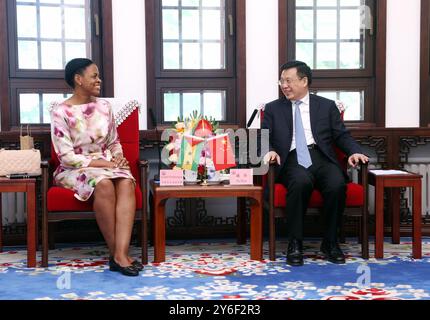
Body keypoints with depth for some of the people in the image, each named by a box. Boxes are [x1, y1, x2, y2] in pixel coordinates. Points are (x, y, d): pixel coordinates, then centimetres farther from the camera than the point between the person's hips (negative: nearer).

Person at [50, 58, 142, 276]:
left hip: (106, 166, 4)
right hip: (74, 170, -4)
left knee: (126, 182, -30)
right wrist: (105, 163, -19)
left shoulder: (104, 106, 8)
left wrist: (118, 158, -7)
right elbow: (67, 157, -14)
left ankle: (121, 253, -40)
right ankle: (116, 253, -26)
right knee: (103, 184, -37)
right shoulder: (60, 111, -8)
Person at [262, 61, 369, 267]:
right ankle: (295, 244, -24)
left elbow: (342, 136, 14)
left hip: (321, 158, 1)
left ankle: (330, 243, -12)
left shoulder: (327, 106, 19)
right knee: (301, 182, -36)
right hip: (292, 160, -1)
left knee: (337, 184, -31)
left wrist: (354, 151, -6)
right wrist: (270, 150, -10)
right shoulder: (273, 108, 20)